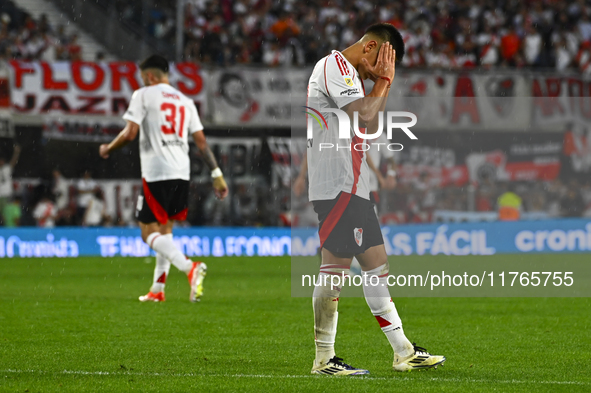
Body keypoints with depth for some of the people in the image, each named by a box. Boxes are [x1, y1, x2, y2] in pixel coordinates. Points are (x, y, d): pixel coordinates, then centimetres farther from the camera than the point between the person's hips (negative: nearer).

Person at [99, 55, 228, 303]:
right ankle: (158, 289, 15)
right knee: (165, 230, 17)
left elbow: (130, 133, -7)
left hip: (156, 173, -6)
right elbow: (201, 142, 13)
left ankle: (190, 267, -26)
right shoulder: (185, 101, 17)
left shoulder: (143, 95, 0)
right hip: (181, 173, 6)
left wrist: (107, 149, 10)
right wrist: (217, 174, 15)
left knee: (150, 233, -3)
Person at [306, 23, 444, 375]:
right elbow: (364, 113, -21)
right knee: (336, 266, -9)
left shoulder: (349, 73, 23)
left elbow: (371, 128, 24)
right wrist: (382, 82, -6)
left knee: (377, 264, 10)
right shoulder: (335, 66, -9)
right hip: (338, 185, -11)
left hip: (353, 186, 11)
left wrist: (383, 85, 15)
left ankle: (404, 352, 13)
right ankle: (324, 359, -6)